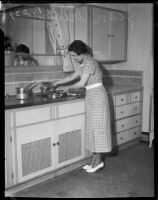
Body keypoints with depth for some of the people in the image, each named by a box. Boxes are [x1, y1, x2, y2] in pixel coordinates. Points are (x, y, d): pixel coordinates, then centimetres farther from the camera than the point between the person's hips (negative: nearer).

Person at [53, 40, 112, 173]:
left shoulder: (89, 63, -15)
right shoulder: (84, 64, 14)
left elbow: (81, 83, -18)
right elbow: (72, 77, 21)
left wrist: (68, 88, -2)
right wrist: (56, 83, 20)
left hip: (97, 96, -10)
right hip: (91, 97, 10)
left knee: (97, 126, -6)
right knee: (92, 127, 9)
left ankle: (98, 161, 3)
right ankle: (95, 159, 16)